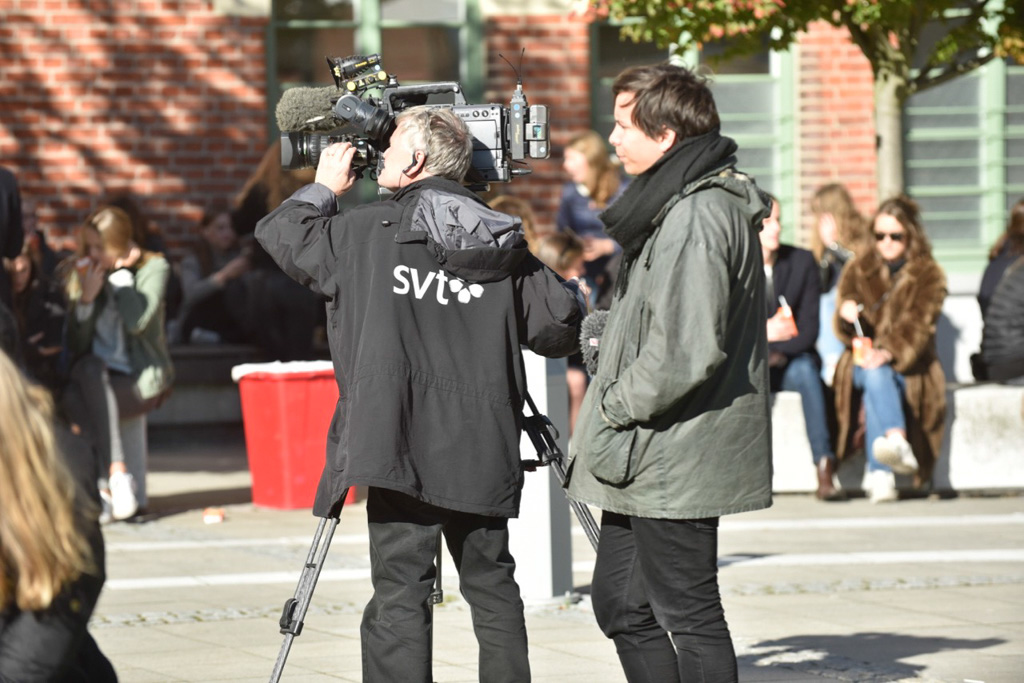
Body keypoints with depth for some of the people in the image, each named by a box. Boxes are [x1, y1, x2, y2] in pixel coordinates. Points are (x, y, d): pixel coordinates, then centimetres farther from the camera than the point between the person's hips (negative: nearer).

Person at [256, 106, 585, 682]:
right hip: (482, 457, 3)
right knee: (493, 590, 13)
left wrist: (324, 188, 23)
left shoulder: (368, 232, -5)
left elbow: (280, 233, 7)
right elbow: (558, 327, 3)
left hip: (401, 450, -3)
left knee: (400, 595, -3)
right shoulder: (506, 243, 3)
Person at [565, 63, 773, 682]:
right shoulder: (675, 201, 14)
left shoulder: (696, 217, -20)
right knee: (621, 606, 16)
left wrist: (616, 407, -14)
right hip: (649, 464, 11)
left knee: (689, 617, -3)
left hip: (674, 466, -11)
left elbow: (686, 351, -26)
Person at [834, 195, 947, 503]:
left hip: (907, 365, -2)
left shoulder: (929, 275, 6)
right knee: (876, 378, -36)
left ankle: (879, 474, -51)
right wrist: (846, 316, -19)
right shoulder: (858, 270, 14)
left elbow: (917, 327, -10)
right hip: (863, 358, 2)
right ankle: (898, 443, -60)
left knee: (879, 374, -36)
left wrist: (889, 353, -29)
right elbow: (845, 332, 7)